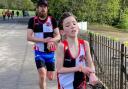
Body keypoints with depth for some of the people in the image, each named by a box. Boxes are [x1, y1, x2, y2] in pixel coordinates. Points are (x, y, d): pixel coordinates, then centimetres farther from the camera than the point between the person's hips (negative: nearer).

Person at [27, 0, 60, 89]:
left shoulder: (52, 20, -2)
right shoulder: (33, 20, -4)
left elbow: (58, 36, -4)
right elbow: (29, 37, -11)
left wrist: (51, 40, -26)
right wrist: (44, 40, -21)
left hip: (51, 52, 2)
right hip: (39, 52, -1)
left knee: (50, 77, 7)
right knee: (42, 75, -14)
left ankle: (47, 69, 44)